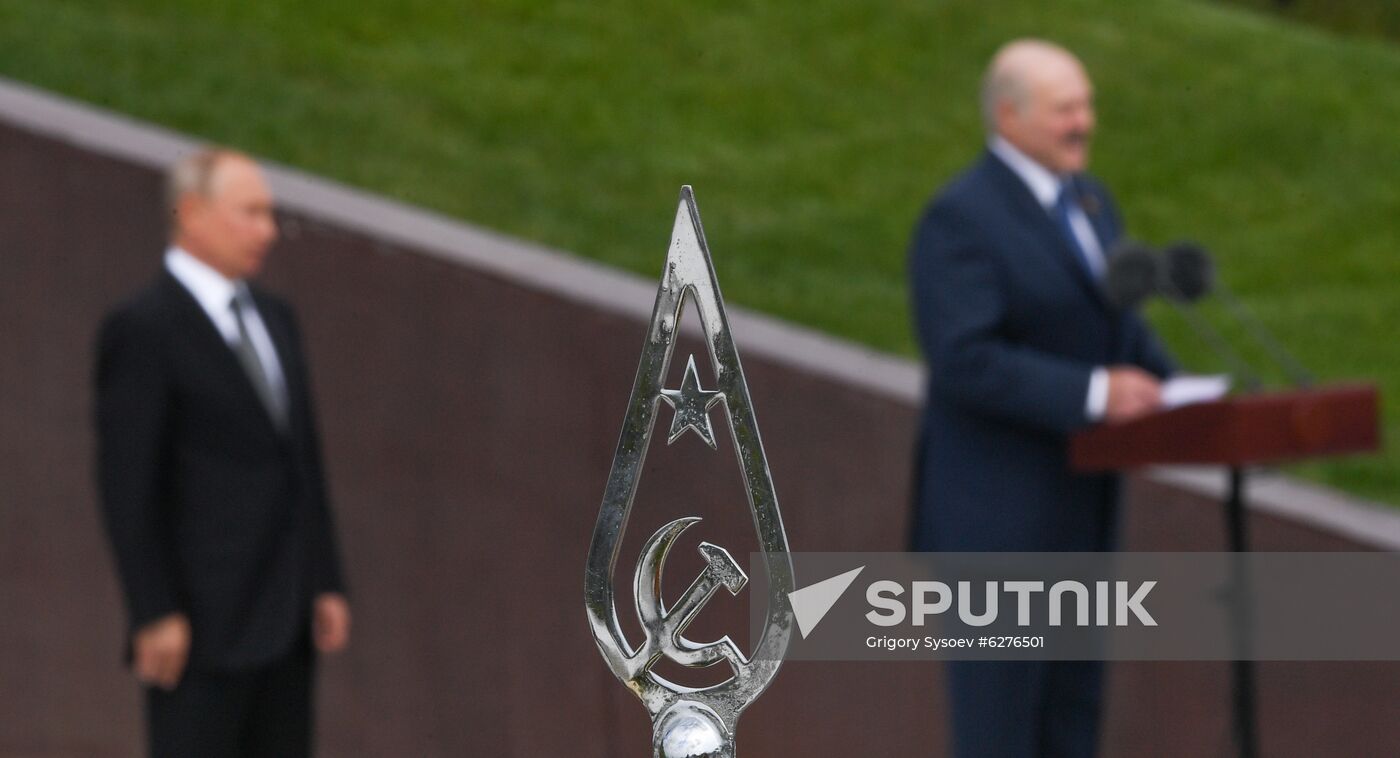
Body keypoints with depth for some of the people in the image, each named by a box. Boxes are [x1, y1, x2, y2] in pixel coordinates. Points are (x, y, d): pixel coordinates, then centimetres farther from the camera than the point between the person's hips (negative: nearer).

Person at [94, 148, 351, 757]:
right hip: (202, 625, -8)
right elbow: (127, 485, -13)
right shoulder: (141, 329, -10)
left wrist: (327, 586, 12)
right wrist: (155, 616, -17)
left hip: (283, 619, 8)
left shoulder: (274, 319, 15)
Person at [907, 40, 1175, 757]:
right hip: (994, 506, -9)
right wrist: (1095, 394, -28)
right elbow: (964, 364, -25)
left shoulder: (1087, 200, 11)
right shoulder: (959, 219, -16)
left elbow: (1120, 328, 17)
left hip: (1075, 502, 9)